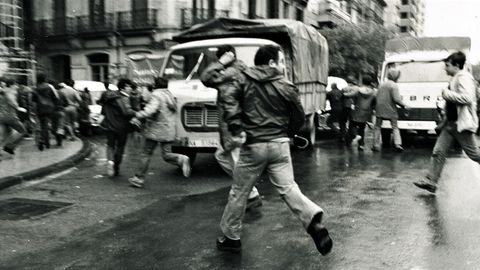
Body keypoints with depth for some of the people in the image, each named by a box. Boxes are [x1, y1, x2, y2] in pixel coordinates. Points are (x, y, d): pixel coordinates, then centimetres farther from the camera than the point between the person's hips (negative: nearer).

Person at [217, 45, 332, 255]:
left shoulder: (245, 80, 4)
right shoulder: (285, 87, 1)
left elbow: (230, 100, -9)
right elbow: (299, 118, 6)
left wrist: (235, 126, -9)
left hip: (253, 145, 0)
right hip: (280, 144, 0)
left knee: (239, 192, 11)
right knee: (287, 187, 6)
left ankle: (230, 237, 22)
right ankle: (313, 220, -16)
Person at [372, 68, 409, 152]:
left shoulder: (381, 84, 8)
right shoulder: (394, 85, -10)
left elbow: (376, 97, 12)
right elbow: (396, 99, -17)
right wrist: (404, 105, -5)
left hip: (380, 110, 4)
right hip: (391, 110, -4)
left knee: (377, 127, 9)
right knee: (395, 127, 7)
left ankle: (376, 145, 6)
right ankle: (397, 143, -6)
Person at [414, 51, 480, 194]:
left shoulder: (464, 77, -14)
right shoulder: (455, 79, 15)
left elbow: (467, 98, -27)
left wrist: (447, 94, -19)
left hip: (461, 124, -10)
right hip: (450, 123, 10)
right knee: (438, 151, 4)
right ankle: (430, 181, 5)